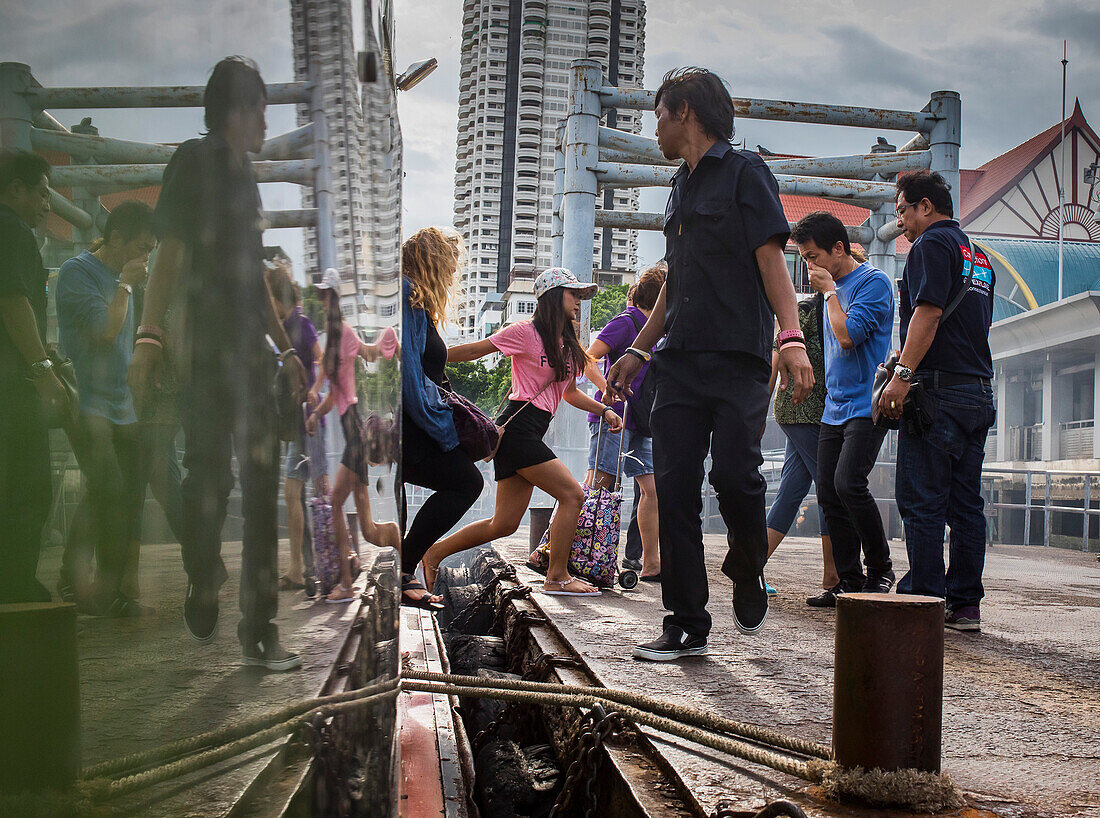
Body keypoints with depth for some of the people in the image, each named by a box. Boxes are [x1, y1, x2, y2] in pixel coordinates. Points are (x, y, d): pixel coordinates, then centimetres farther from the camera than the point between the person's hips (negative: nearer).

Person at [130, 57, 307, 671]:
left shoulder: (244, 175, 20)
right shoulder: (197, 164, -4)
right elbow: (171, 253, -13)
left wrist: (285, 345, 27)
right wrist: (150, 335, -22)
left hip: (252, 349, 7)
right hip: (209, 348, -7)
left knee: (261, 482, 2)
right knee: (210, 478, -2)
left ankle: (260, 629, 4)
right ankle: (203, 601, 16)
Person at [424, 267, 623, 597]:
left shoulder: (567, 344, 18)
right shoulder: (526, 332, -5)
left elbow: (570, 393, 28)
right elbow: (474, 350, -1)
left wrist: (604, 410, 15)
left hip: (531, 434, 9)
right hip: (517, 428, -8)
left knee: (504, 524, 6)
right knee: (572, 495, -11)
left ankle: (435, 552, 19)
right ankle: (558, 577, -3)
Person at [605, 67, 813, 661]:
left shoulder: (743, 171, 2)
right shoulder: (681, 187, 24)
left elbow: (770, 259, -7)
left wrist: (791, 336, -19)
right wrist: (637, 350, 25)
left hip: (737, 356, -7)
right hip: (680, 360, 7)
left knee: (734, 473, -17)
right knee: (674, 488, -2)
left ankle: (747, 576, 12)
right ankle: (687, 626, 3)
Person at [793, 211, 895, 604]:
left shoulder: (873, 282, -8)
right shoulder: (834, 286, 17)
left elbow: (848, 335, -19)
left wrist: (829, 291, -9)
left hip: (866, 405, -8)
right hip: (834, 406, 8)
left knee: (848, 483, -22)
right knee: (828, 493, 2)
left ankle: (880, 568, -6)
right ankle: (849, 581, 8)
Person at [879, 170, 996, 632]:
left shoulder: (933, 243, -4)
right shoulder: (978, 256, 23)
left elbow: (928, 313, -17)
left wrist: (904, 374, -22)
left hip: (939, 388, -9)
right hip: (979, 389, 9)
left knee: (921, 502, -6)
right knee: (965, 503, 8)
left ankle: (923, 600, -6)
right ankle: (965, 606, 9)